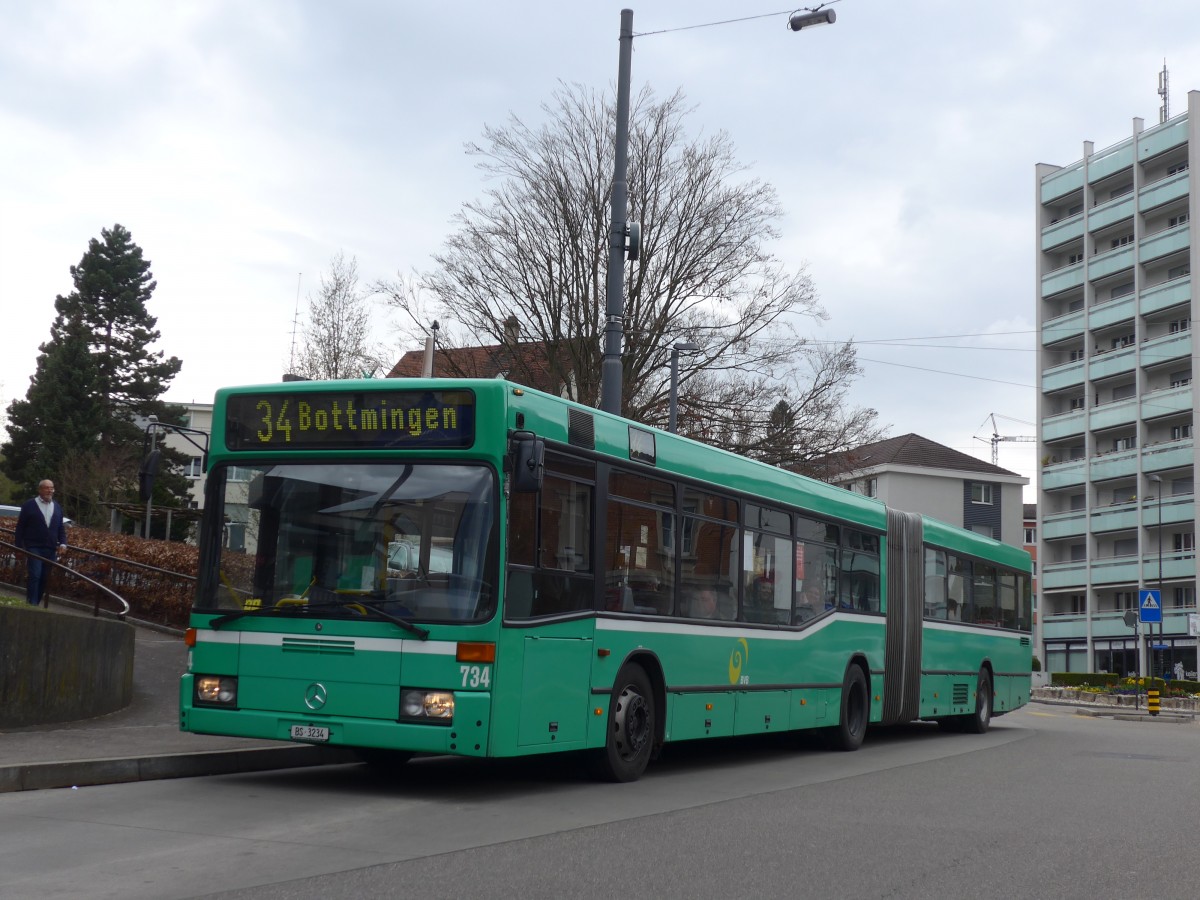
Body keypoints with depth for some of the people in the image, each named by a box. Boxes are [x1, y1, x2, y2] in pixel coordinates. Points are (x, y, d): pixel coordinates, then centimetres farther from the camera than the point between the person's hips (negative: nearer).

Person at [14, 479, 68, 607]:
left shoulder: (57, 508, 14)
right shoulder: (29, 505, 1)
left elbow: (61, 528, 16)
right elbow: (20, 527, 0)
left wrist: (63, 543, 0)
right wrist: (19, 546, -6)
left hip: (51, 549, 4)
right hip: (34, 548, -4)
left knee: (44, 578, 4)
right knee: (34, 576, -13)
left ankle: (36, 603, 12)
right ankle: (31, 604, -11)